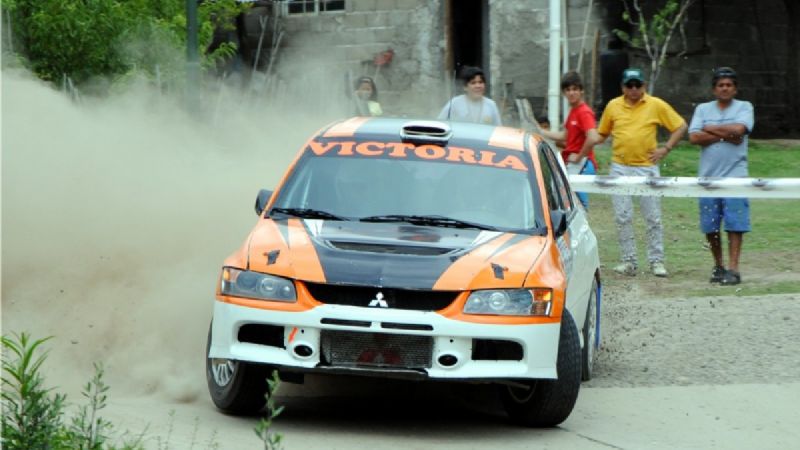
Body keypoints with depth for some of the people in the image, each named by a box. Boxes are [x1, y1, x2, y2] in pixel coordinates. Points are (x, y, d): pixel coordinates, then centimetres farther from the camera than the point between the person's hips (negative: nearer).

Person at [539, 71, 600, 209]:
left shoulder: (584, 112, -14)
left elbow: (593, 138, -27)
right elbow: (564, 136, 27)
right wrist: (539, 131, 25)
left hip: (581, 165, -10)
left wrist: (579, 157, -16)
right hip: (572, 165, 10)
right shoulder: (573, 111, 16)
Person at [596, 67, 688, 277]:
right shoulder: (613, 106, 6)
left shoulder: (656, 105, 1)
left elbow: (680, 126, 7)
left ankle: (657, 261, 7)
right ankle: (628, 261, 8)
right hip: (620, 168, 2)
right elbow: (602, 134, 15)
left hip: (647, 167, -2)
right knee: (623, 217, 1)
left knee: (653, 218, 1)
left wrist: (666, 148, -2)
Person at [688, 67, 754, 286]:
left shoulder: (744, 107, 6)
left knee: (735, 225, -8)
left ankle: (733, 269, -8)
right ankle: (718, 266, 20)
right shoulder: (703, 109, 11)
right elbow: (694, 137, -3)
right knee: (710, 226, 6)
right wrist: (725, 135, -9)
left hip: (734, 176, -3)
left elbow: (738, 129, -14)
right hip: (708, 177, 3)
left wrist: (710, 129, -3)